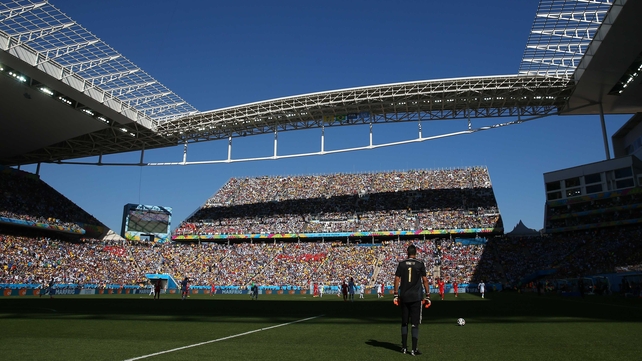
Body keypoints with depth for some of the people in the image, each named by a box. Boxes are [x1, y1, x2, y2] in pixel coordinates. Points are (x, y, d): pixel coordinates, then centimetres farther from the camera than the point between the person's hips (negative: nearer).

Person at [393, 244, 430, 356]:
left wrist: (396, 295, 8)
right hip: (416, 297, -2)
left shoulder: (401, 264, 3)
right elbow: (425, 280, -3)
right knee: (415, 323, 2)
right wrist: (427, 296, 3)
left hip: (404, 297, 2)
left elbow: (397, 280, 2)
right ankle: (414, 349, 1)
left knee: (404, 322, 13)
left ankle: (404, 347, 18)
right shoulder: (420, 264, -2)